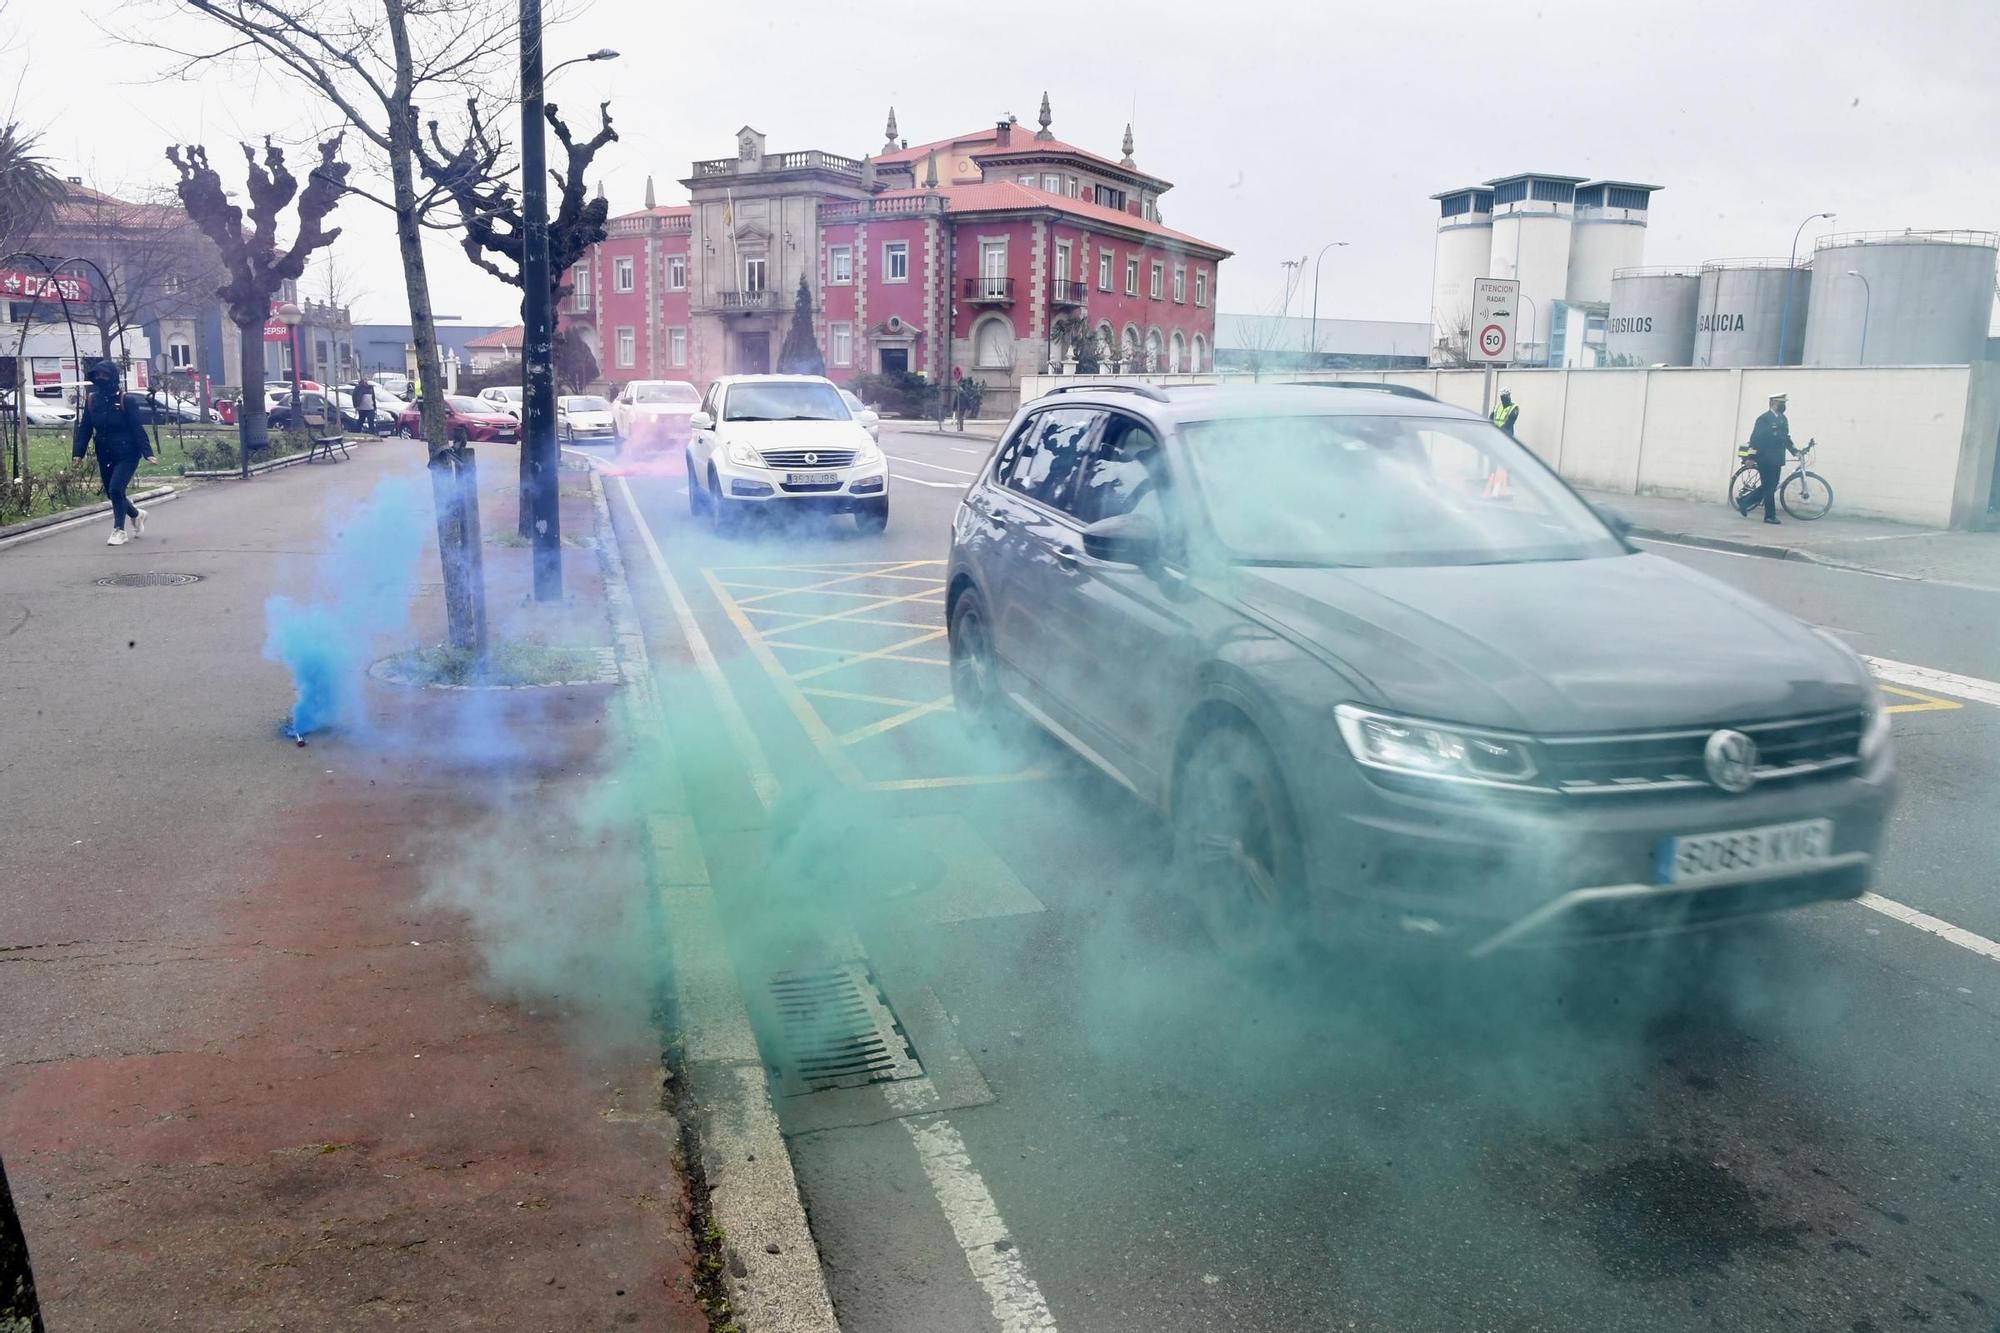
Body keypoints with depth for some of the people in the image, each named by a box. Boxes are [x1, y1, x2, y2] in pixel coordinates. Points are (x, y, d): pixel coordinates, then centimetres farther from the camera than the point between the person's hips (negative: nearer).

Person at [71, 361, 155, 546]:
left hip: (127, 455, -6)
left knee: (116, 489, -16)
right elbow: (84, 428, 7)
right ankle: (137, 514, 39)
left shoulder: (126, 400, -10)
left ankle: (119, 530, -4)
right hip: (105, 456, 6)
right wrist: (78, 452, 0)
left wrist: (147, 452, -17)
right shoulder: (92, 400, 4)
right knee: (111, 493, 12)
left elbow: (137, 428, -11)